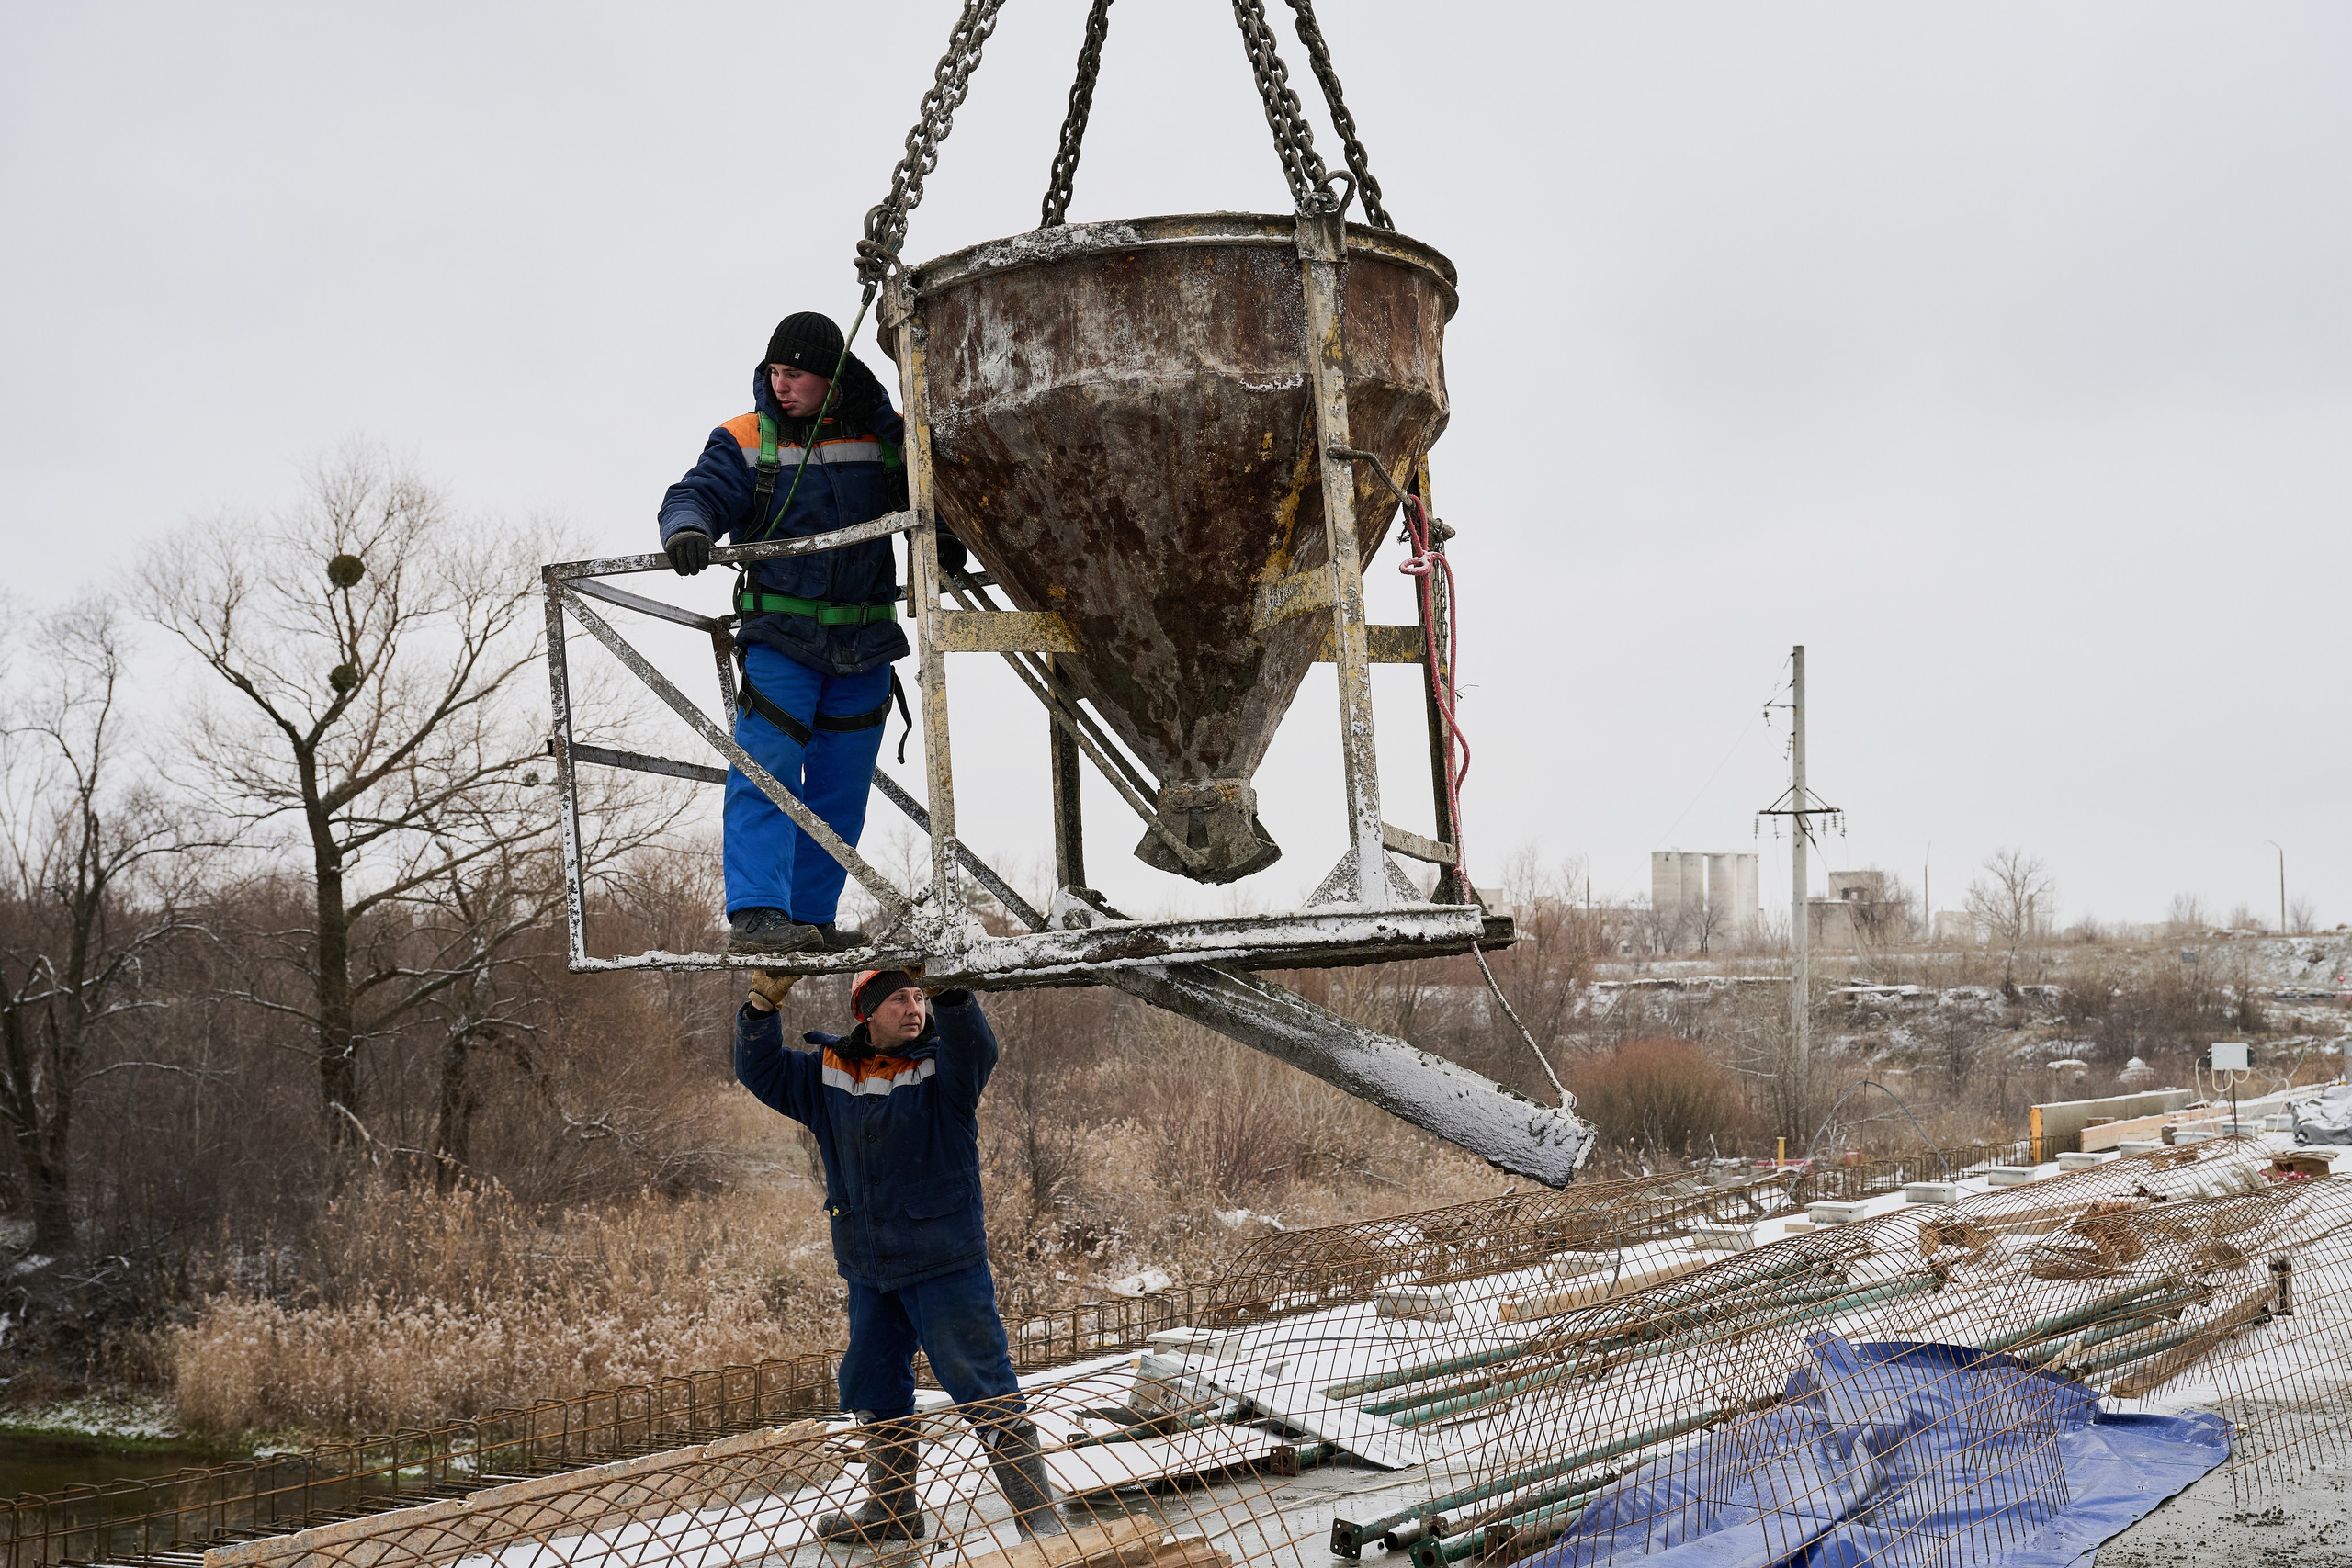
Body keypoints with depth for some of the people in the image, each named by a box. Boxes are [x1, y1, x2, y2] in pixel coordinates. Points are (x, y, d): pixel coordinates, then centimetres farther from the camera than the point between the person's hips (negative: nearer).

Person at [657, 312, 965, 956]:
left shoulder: (889, 436, 5)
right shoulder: (749, 438, 0)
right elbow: (698, 492, -11)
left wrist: (947, 539, -5)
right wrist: (687, 528, -33)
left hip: (866, 642, 3)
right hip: (781, 635, -3)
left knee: (841, 788, 7)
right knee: (767, 770, -15)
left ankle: (810, 917, 16)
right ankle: (755, 914, -17)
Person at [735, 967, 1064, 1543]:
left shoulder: (942, 1068, -10)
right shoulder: (829, 1074, 5)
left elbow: (977, 1050, -31)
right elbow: (762, 1071, 10)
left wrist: (949, 993, -47)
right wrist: (764, 1004, -6)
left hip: (945, 1267, -6)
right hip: (869, 1273, 6)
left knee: (984, 1391, -5)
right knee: (875, 1393, 19)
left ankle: (1039, 1514, 4)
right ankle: (893, 1510, 37)